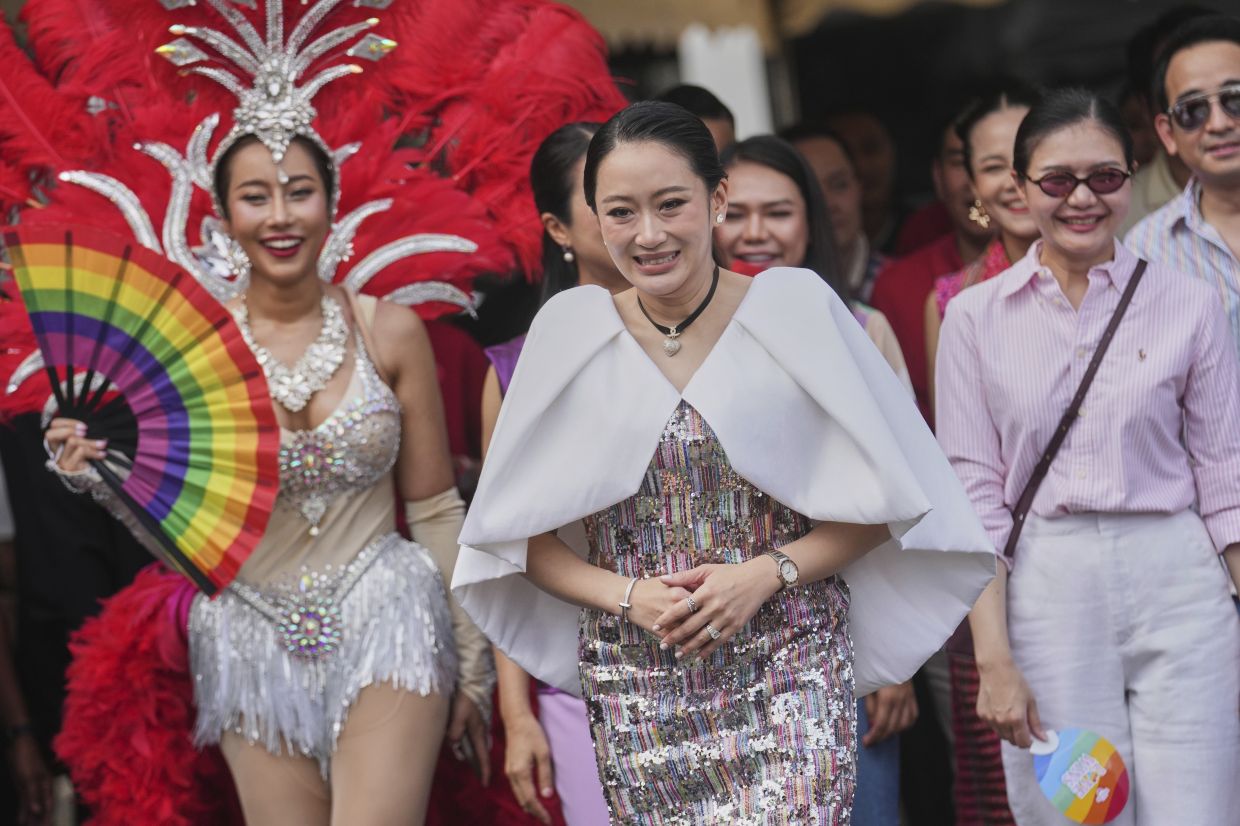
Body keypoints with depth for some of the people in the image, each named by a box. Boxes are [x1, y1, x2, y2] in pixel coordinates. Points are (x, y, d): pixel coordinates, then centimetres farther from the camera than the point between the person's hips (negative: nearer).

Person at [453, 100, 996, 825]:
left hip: (790, 673, -2)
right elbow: (520, 534, 6)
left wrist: (766, 573, -11)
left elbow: (881, 501, 2)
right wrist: (626, 596, -9)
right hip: (636, 679, 2)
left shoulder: (797, 308, -2)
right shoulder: (570, 330, 2)